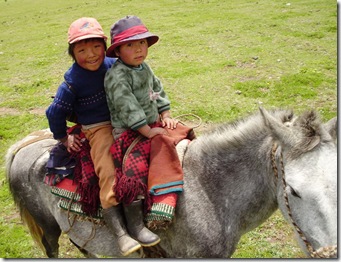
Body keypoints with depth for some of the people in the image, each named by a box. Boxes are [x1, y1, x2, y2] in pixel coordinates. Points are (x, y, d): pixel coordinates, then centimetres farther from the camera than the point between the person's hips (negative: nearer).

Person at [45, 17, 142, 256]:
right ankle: (120, 233, -15)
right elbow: (55, 112, -4)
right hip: (97, 129, -6)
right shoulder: (73, 80, -14)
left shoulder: (113, 65, -3)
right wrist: (64, 138, 4)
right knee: (108, 176, -20)